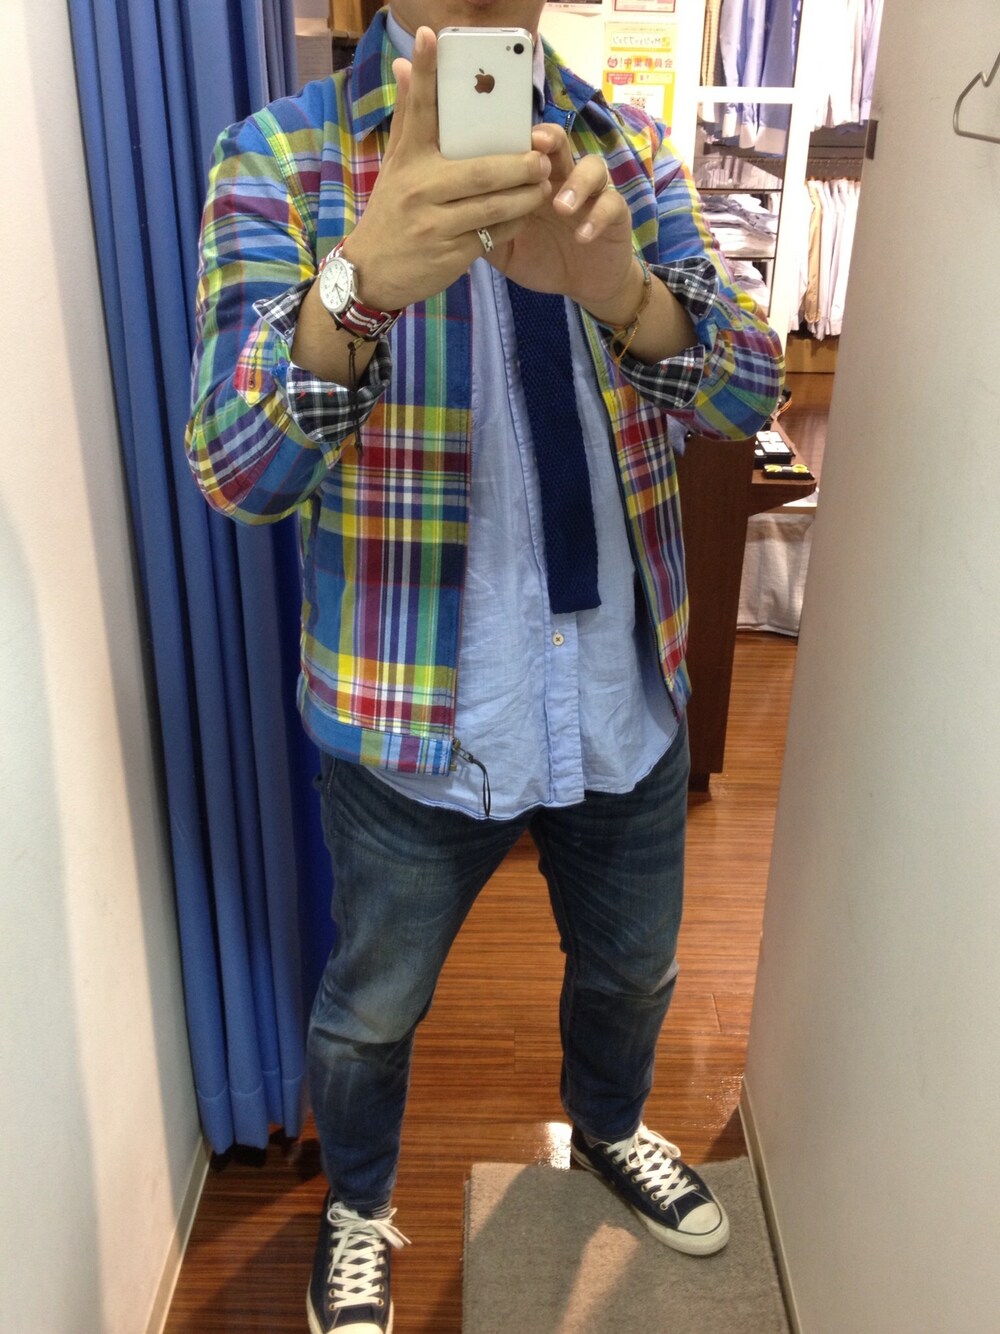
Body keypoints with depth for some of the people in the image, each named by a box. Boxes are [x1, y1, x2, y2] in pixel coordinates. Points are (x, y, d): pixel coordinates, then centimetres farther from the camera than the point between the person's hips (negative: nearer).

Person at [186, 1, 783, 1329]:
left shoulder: (629, 146, 0)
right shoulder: (283, 156, -10)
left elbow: (752, 387, -13)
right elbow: (234, 468, -21)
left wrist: (618, 287, -36)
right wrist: (364, 279, -42)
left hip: (630, 701, 4)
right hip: (414, 722, -3)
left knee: (632, 970, 25)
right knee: (373, 1009, 18)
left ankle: (609, 1124, 58)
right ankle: (357, 1206, 51)